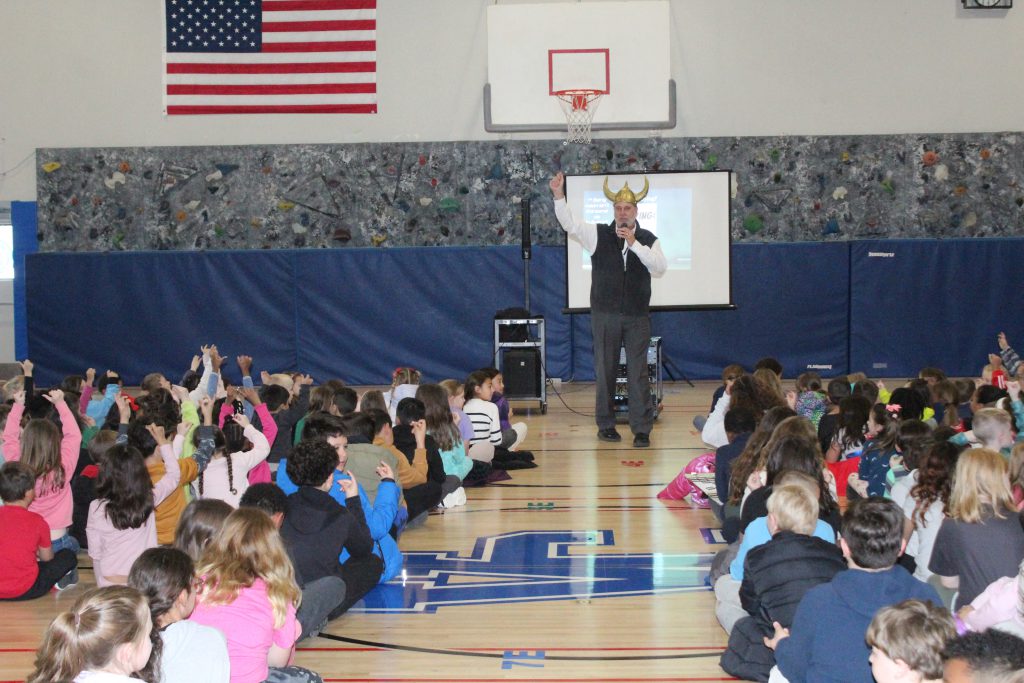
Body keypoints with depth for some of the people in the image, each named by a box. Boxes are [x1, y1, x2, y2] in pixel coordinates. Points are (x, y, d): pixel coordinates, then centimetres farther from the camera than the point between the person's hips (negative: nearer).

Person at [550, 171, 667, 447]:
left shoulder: (648, 239, 3)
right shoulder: (599, 235, 3)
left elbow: (661, 268, -11)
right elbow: (568, 224, -7)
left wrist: (635, 244, -18)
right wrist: (558, 195, -20)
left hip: (638, 316, 0)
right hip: (605, 314, 0)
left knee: (638, 373, -1)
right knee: (605, 371, 7)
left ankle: (642, 429, 2)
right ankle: (605, 424, 18)